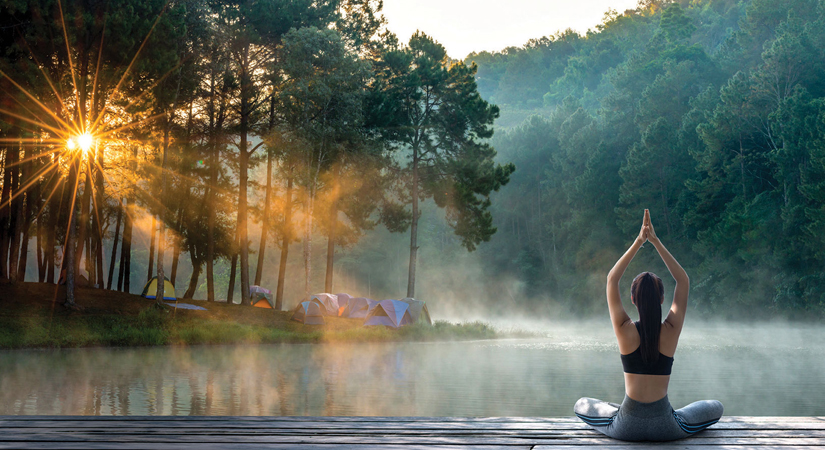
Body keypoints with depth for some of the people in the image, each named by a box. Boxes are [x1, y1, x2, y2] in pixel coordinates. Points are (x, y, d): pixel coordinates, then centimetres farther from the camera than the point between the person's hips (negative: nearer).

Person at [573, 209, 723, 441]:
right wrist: (656, 241, -2)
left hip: (626, 428, 0)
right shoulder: (671, 331, -9)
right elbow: (684, 281, 2)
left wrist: (639, 242, -1)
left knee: (581, 405, 28)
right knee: (716, 407, 27)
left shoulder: (625, 330, -10)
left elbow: (612, 279, 0)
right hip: (665, 428, 1)